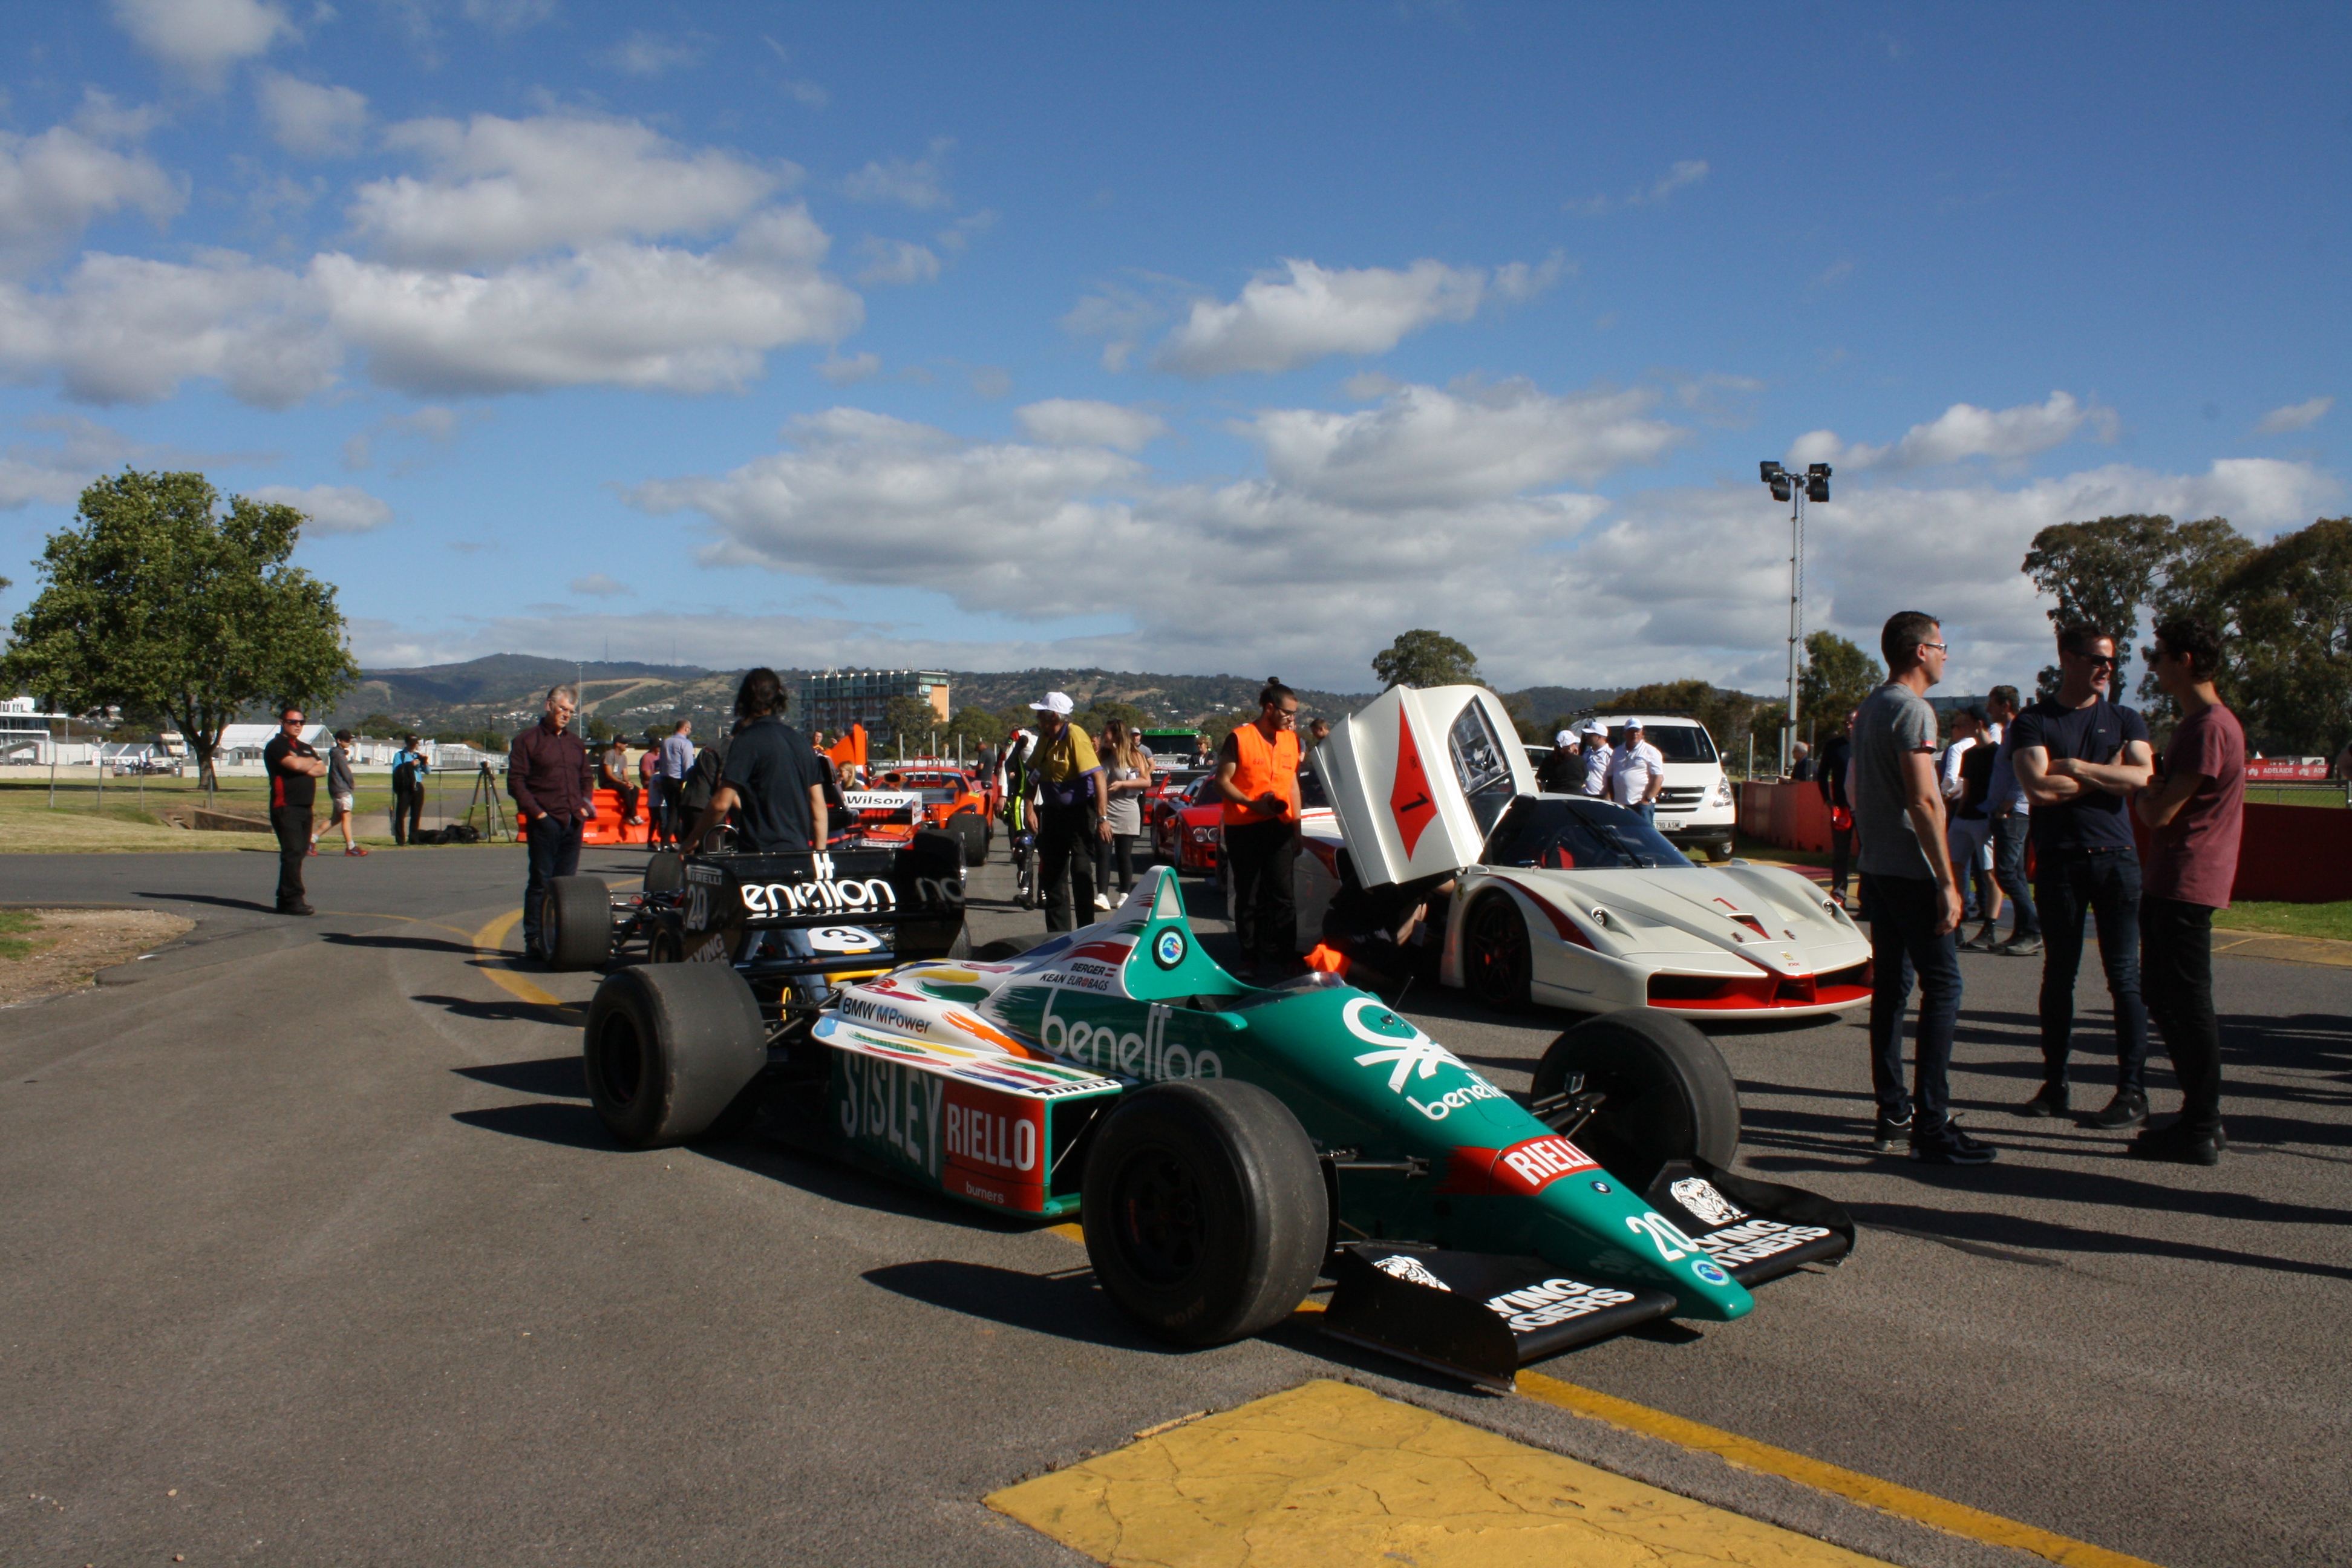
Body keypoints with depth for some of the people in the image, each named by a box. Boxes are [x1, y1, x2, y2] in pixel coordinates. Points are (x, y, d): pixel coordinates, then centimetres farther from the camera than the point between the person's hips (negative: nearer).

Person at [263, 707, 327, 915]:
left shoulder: (306, 748, 22)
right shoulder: (276, 746, -3)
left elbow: (321, 769, 10)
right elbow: (295, 765, -18)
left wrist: (305, 766, -8)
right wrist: (312, 762, 2)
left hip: (305, 808, 8)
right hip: (286, 807, -8)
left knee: (299, 852, 8)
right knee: (292, 853, -12)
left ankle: (285, 899, 14)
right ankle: (294, 900, -14)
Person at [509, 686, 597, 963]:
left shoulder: (575, 743, 19)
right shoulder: (528, 740, 1)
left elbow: (587, 777, 26)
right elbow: (516, 781, -4)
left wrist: (585, 803, 8)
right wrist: (536, 811, -12)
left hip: (573, 823, 6)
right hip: (545, 822, -6)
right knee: (541, 882, -4)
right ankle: (534, 940, 0)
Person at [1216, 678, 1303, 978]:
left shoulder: (1291, 740, 12)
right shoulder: (1239, 738, -4)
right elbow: (1222, 782, -6)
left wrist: (1297, 827, 15)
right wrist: (1253, 803, -20)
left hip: (1279, 827, 3)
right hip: (1243, 829, -3)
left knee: (1281, 896, -2)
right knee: (1248, 898, 4)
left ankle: (1281, 959, 3)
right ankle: (1250, 959, 11)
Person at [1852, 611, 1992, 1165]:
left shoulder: (1869, 708, 16)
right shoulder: (1913, 710, -14)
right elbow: (1922, 801, -21)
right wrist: (1947, 881, -19)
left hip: (1875, 868, 10)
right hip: (1911, 871, -10)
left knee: (1890, 987, 12)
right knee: (1943, 987, -8)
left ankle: (1891, 1114, 17)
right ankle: (1931, 1127, -11)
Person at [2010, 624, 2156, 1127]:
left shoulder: (2124, 721, 12)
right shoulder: (2033, 722, 5)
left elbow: (2142, 778, -6)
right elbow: (2037, 788, -10)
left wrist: (2074, 768, -8)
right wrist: (2109, 776, -3)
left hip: (2115, 858, 1)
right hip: (2058, 860, -1)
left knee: (2124, 973, -2)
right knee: (2058, 974, 6)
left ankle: (2132, 1090, 2)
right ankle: (2055, 1083, 14)